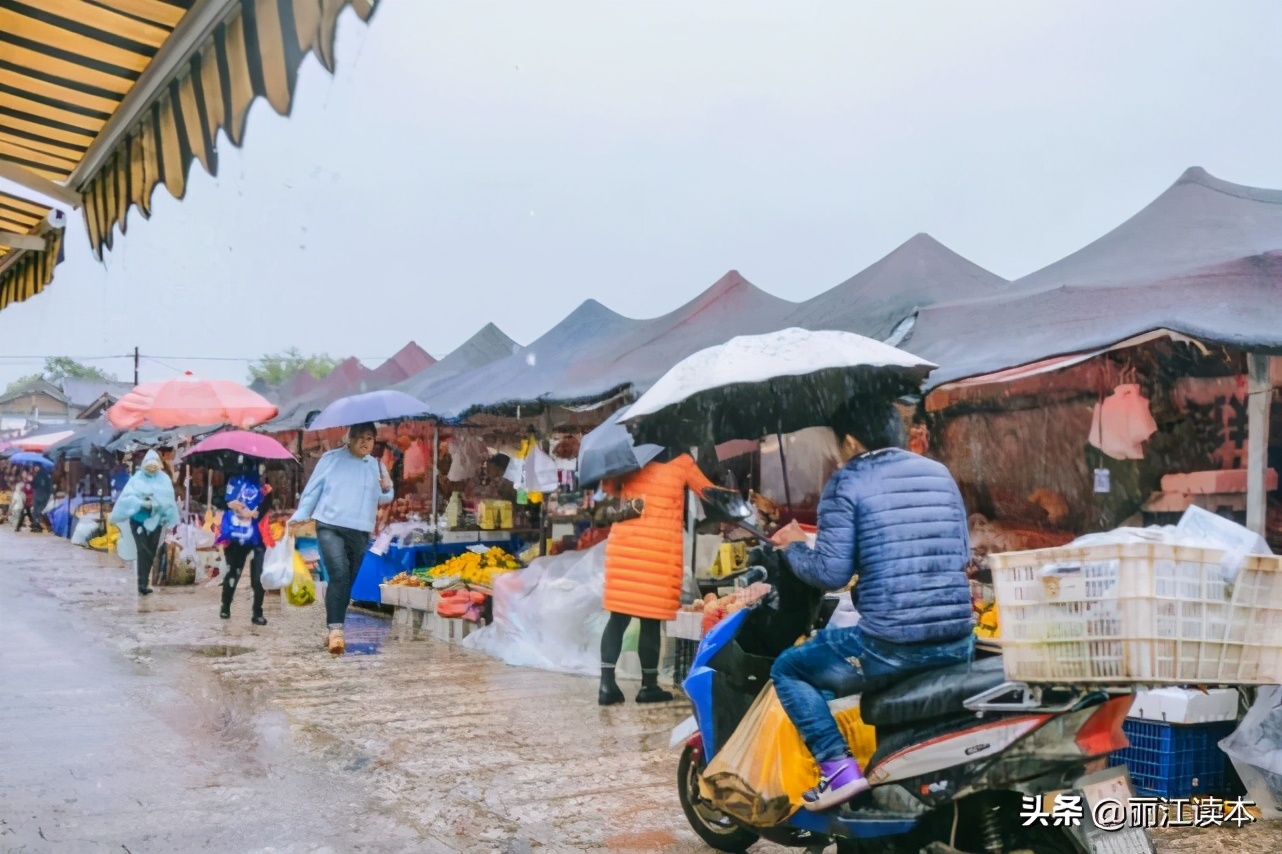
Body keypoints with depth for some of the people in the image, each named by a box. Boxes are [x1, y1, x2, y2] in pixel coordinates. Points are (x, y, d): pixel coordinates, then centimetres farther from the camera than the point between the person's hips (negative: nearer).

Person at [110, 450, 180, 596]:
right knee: (142, 550, -12)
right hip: (138, 519, -3)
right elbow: (127, 496, -13)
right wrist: (141, 503, -26)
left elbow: (169, 499, -3)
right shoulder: (137, 479, -4)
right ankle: (142, 583, -16)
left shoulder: (164, 479, 1)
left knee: (151, 551, 9)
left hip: (155, 520, 3)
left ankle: (144, 581, 22)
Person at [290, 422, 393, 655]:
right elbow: (313, 488, 5)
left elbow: (384, 500, 15)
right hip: (330, 526, -4)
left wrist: (386, 489, -6)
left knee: (348, 581, 7)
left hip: (360, 532, 4)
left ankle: (334, 630, 18)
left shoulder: (377, 466, 13)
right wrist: (300, 515, 0)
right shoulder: (331, 458, 3)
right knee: (339, 574, -22)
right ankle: (336, 629, -23)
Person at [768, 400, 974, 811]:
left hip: (889, 645, -6)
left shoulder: (847, 482, -4)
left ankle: (839, 769, 1)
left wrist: (793, 546, 10)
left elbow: (830, 573, -9)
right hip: (957, 642, 6)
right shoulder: (940, 474, 13)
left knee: (788, 669, 15)